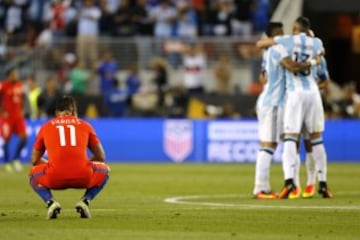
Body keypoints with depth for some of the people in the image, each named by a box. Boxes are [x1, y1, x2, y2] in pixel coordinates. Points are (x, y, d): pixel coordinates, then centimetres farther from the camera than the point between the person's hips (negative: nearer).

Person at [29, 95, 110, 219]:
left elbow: (35, 160, 27)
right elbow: (101, 157, 22)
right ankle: (85, 201, 8)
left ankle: (50, 202, 6)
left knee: (33, 174, 34)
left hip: (54, 179, 0)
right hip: (83, 178, 0)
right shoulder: (85, 125, 19)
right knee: (104, 170, 32)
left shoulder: (46, 127, 20)